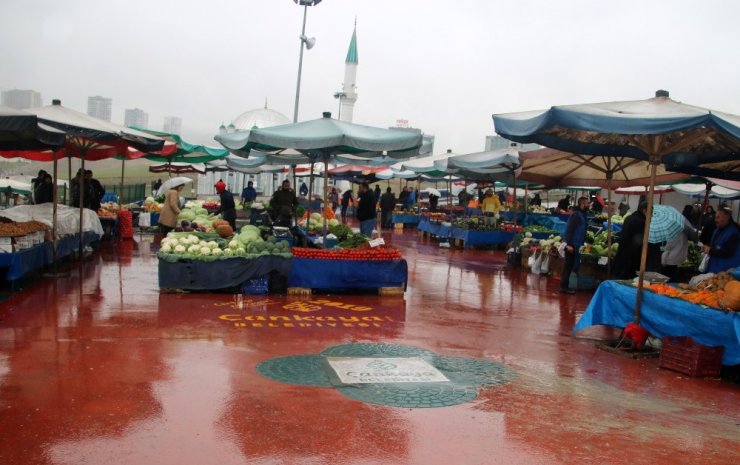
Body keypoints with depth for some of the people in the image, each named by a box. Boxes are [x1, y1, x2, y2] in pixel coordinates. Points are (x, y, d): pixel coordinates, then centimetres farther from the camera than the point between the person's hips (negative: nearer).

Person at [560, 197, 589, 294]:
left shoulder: (581, 214, 15)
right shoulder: (576, 214, -15)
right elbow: (569, 230, -21)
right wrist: (568, 244, -25)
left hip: (575, 244, 9)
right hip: (571, 244, -9)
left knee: (570, 266, 12)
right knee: (568, 266, -5)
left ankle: (565, 286, 19)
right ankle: (564, 287, 0)